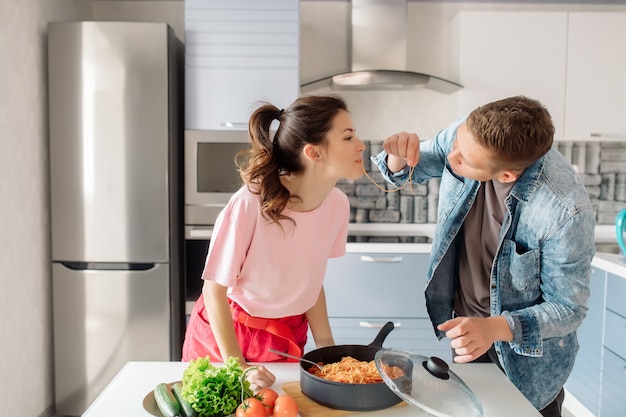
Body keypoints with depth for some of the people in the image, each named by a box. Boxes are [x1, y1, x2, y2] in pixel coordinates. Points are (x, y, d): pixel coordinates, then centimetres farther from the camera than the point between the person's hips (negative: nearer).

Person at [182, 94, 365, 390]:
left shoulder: (337, 205, -15)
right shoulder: (250, 204, -30)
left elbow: (311, 282, -1)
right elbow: (215, 290, -18)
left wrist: (326, 344, -5)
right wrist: (236, 366, -18)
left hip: (287, 337, 4)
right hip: (223, 332, -4)